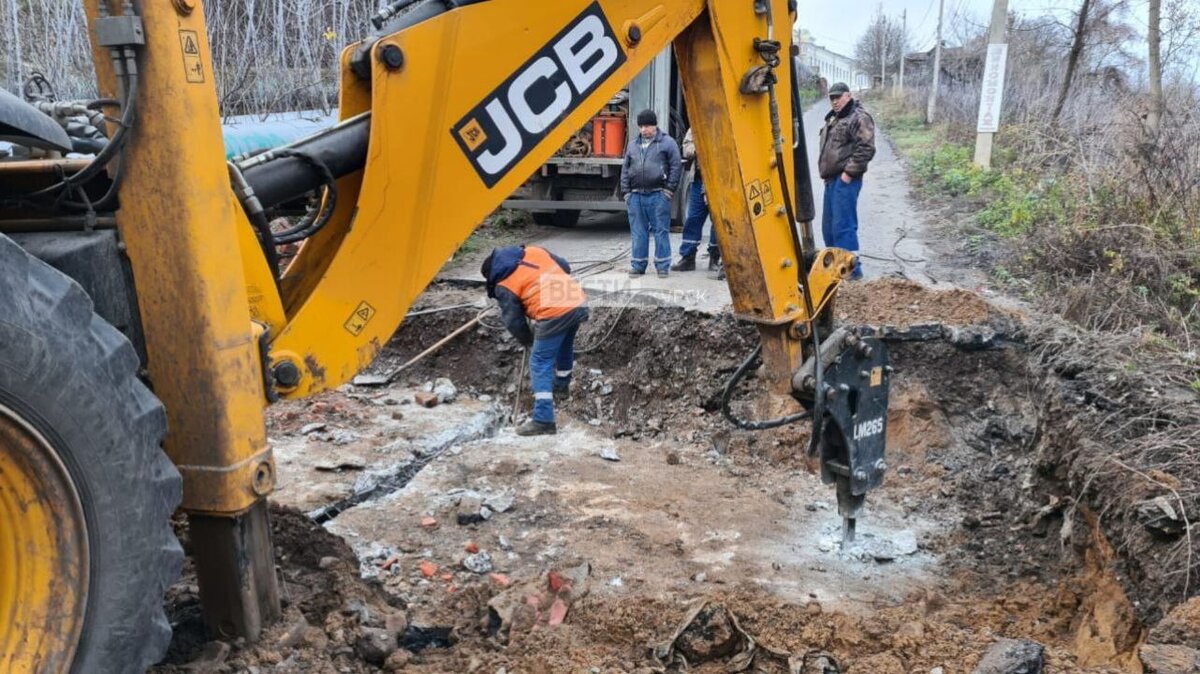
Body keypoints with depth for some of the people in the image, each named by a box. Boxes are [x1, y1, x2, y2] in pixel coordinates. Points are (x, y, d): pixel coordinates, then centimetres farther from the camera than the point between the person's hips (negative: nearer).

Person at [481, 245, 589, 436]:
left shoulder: (504, 286, 4)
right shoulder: (535, 251, 19)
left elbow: (514, 322, 9)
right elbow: (565, 267, 27)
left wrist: (529, 342, 24)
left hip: (555, 314, -7)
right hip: (579, 303, 7)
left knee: (540, 363, 1)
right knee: (565, 345, 32)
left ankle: (543, 420, -4)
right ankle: (561, 385, 55)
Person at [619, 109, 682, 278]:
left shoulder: (667, 142, 2)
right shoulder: (633, 145, 17)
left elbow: (676, 166, -2)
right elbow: (625, 169, 18)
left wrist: (670, 189, -8)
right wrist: (626, 191, 9)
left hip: (658, 195, -4)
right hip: (636, 196, 4)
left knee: (661, 231, -1)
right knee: (638, 232, 7)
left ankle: (662, 265, 6)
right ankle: (638, 264, 14)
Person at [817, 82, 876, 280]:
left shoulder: (859, 117, -9)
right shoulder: (833, 119, 21)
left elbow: (866, 148, -18)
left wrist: (849, 172, -19)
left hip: (845, 180, -10)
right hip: (832, 180, 10)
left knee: (843, 225, -12)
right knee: (828, 225, 15)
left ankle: (851, 268, -8)